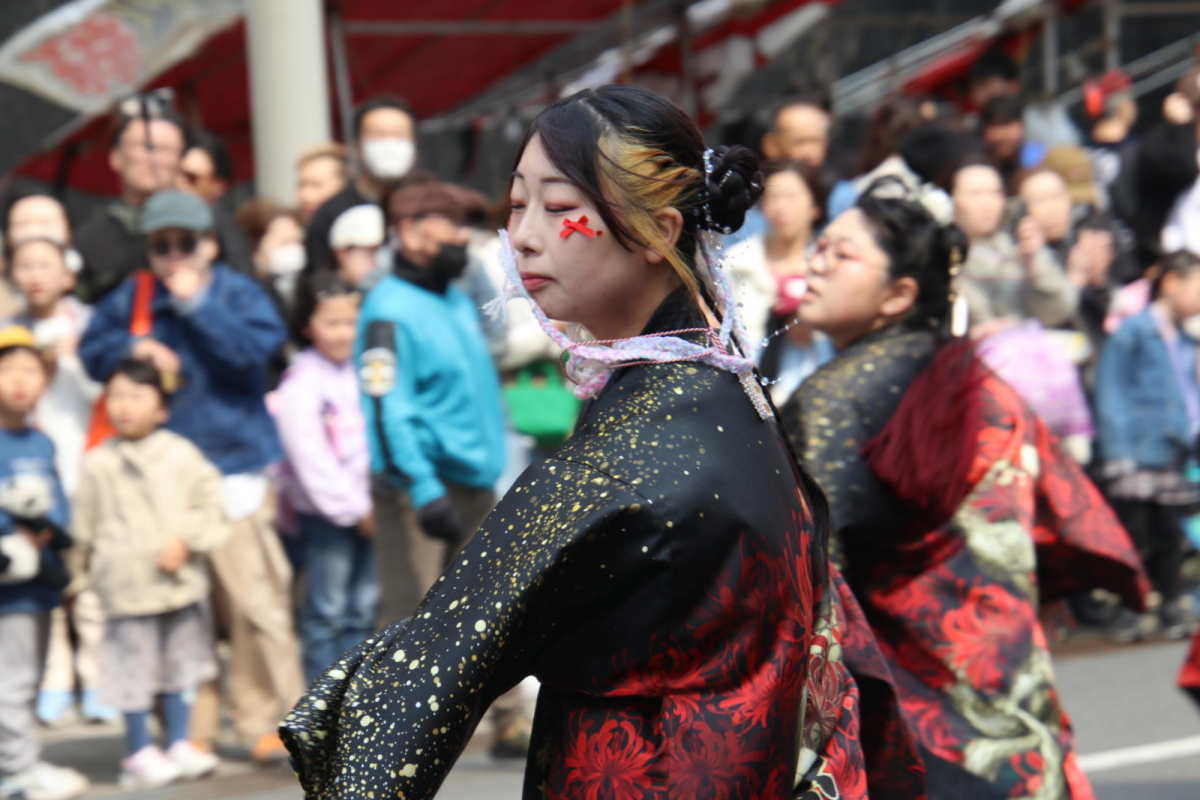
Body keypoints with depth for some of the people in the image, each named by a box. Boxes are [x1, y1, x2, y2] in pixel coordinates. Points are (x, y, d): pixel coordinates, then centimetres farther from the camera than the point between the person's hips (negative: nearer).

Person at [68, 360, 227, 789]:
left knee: (179, 661, 13)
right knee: (135, 665, 1)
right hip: (127, 587, -2)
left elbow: (209, 501, -1)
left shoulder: (180, 454, 0)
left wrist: (186, 540, -13)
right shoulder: (99, 465, -3)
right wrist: (81, 572, 7)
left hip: (178, 579, 2)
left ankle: (179, 743, 25)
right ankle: (139, 752, 12)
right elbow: (86, 525, 5)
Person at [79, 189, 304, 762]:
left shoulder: (237, 292, 2)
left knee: (254, 600, -9)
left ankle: (270, 722, -1)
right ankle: (191, 730, 11)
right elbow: (91, 352, 14)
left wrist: (196, 303, -12)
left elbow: (255, 348, -13)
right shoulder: (130, 301, 12)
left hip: (232, 470, -3)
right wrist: (135, 347, -5)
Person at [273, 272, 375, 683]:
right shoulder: (300, 383, -11)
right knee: (327, 613, -2)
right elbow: (310, 457, -14)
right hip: (325, 513, -6)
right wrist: (353, 509, -13)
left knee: (362, 609, 10)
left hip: (365, 507, 6)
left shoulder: (361, 371, 10)